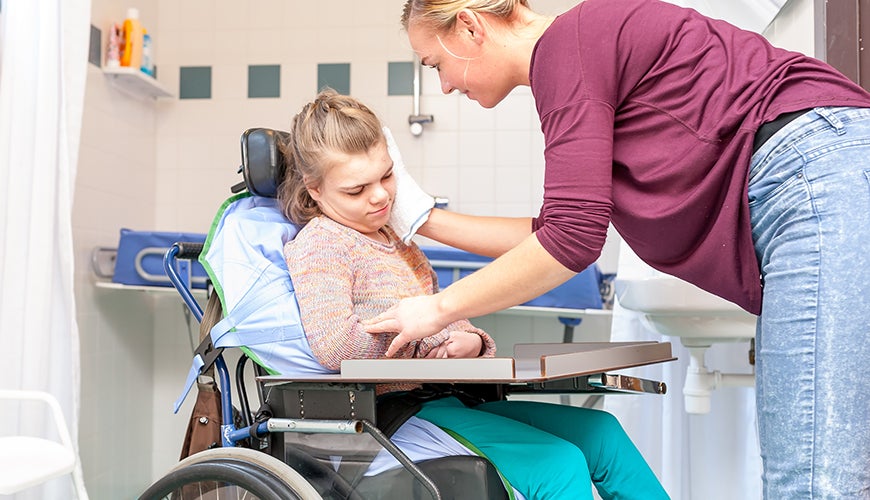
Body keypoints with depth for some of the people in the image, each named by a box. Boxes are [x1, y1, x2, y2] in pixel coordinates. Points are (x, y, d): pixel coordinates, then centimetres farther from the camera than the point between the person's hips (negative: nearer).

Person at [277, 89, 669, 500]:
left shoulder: (391, 238, 21)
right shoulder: (318, 246, -7)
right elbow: (334, 347, -22)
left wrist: (472, 342, -3)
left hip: (449, 395, 9)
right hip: (395, 408, -9)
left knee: (600, 431, 0)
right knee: (561, 464, -23)